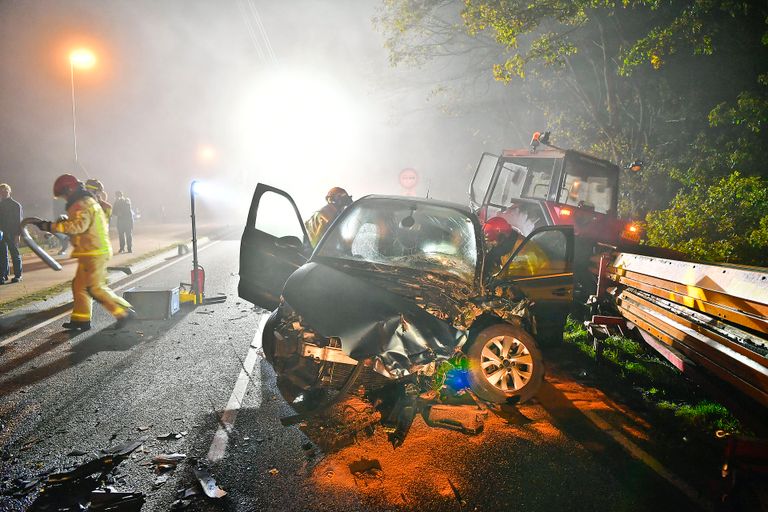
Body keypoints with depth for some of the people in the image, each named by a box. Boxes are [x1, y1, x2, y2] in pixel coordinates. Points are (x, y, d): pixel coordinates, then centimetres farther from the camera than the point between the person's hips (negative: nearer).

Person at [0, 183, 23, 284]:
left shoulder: (16, 205, -1)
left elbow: (18, 221, -6)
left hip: (12, 234, -4)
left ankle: (18, 275, 7)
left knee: (15, 254, 1)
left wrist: (17, 234, -13)